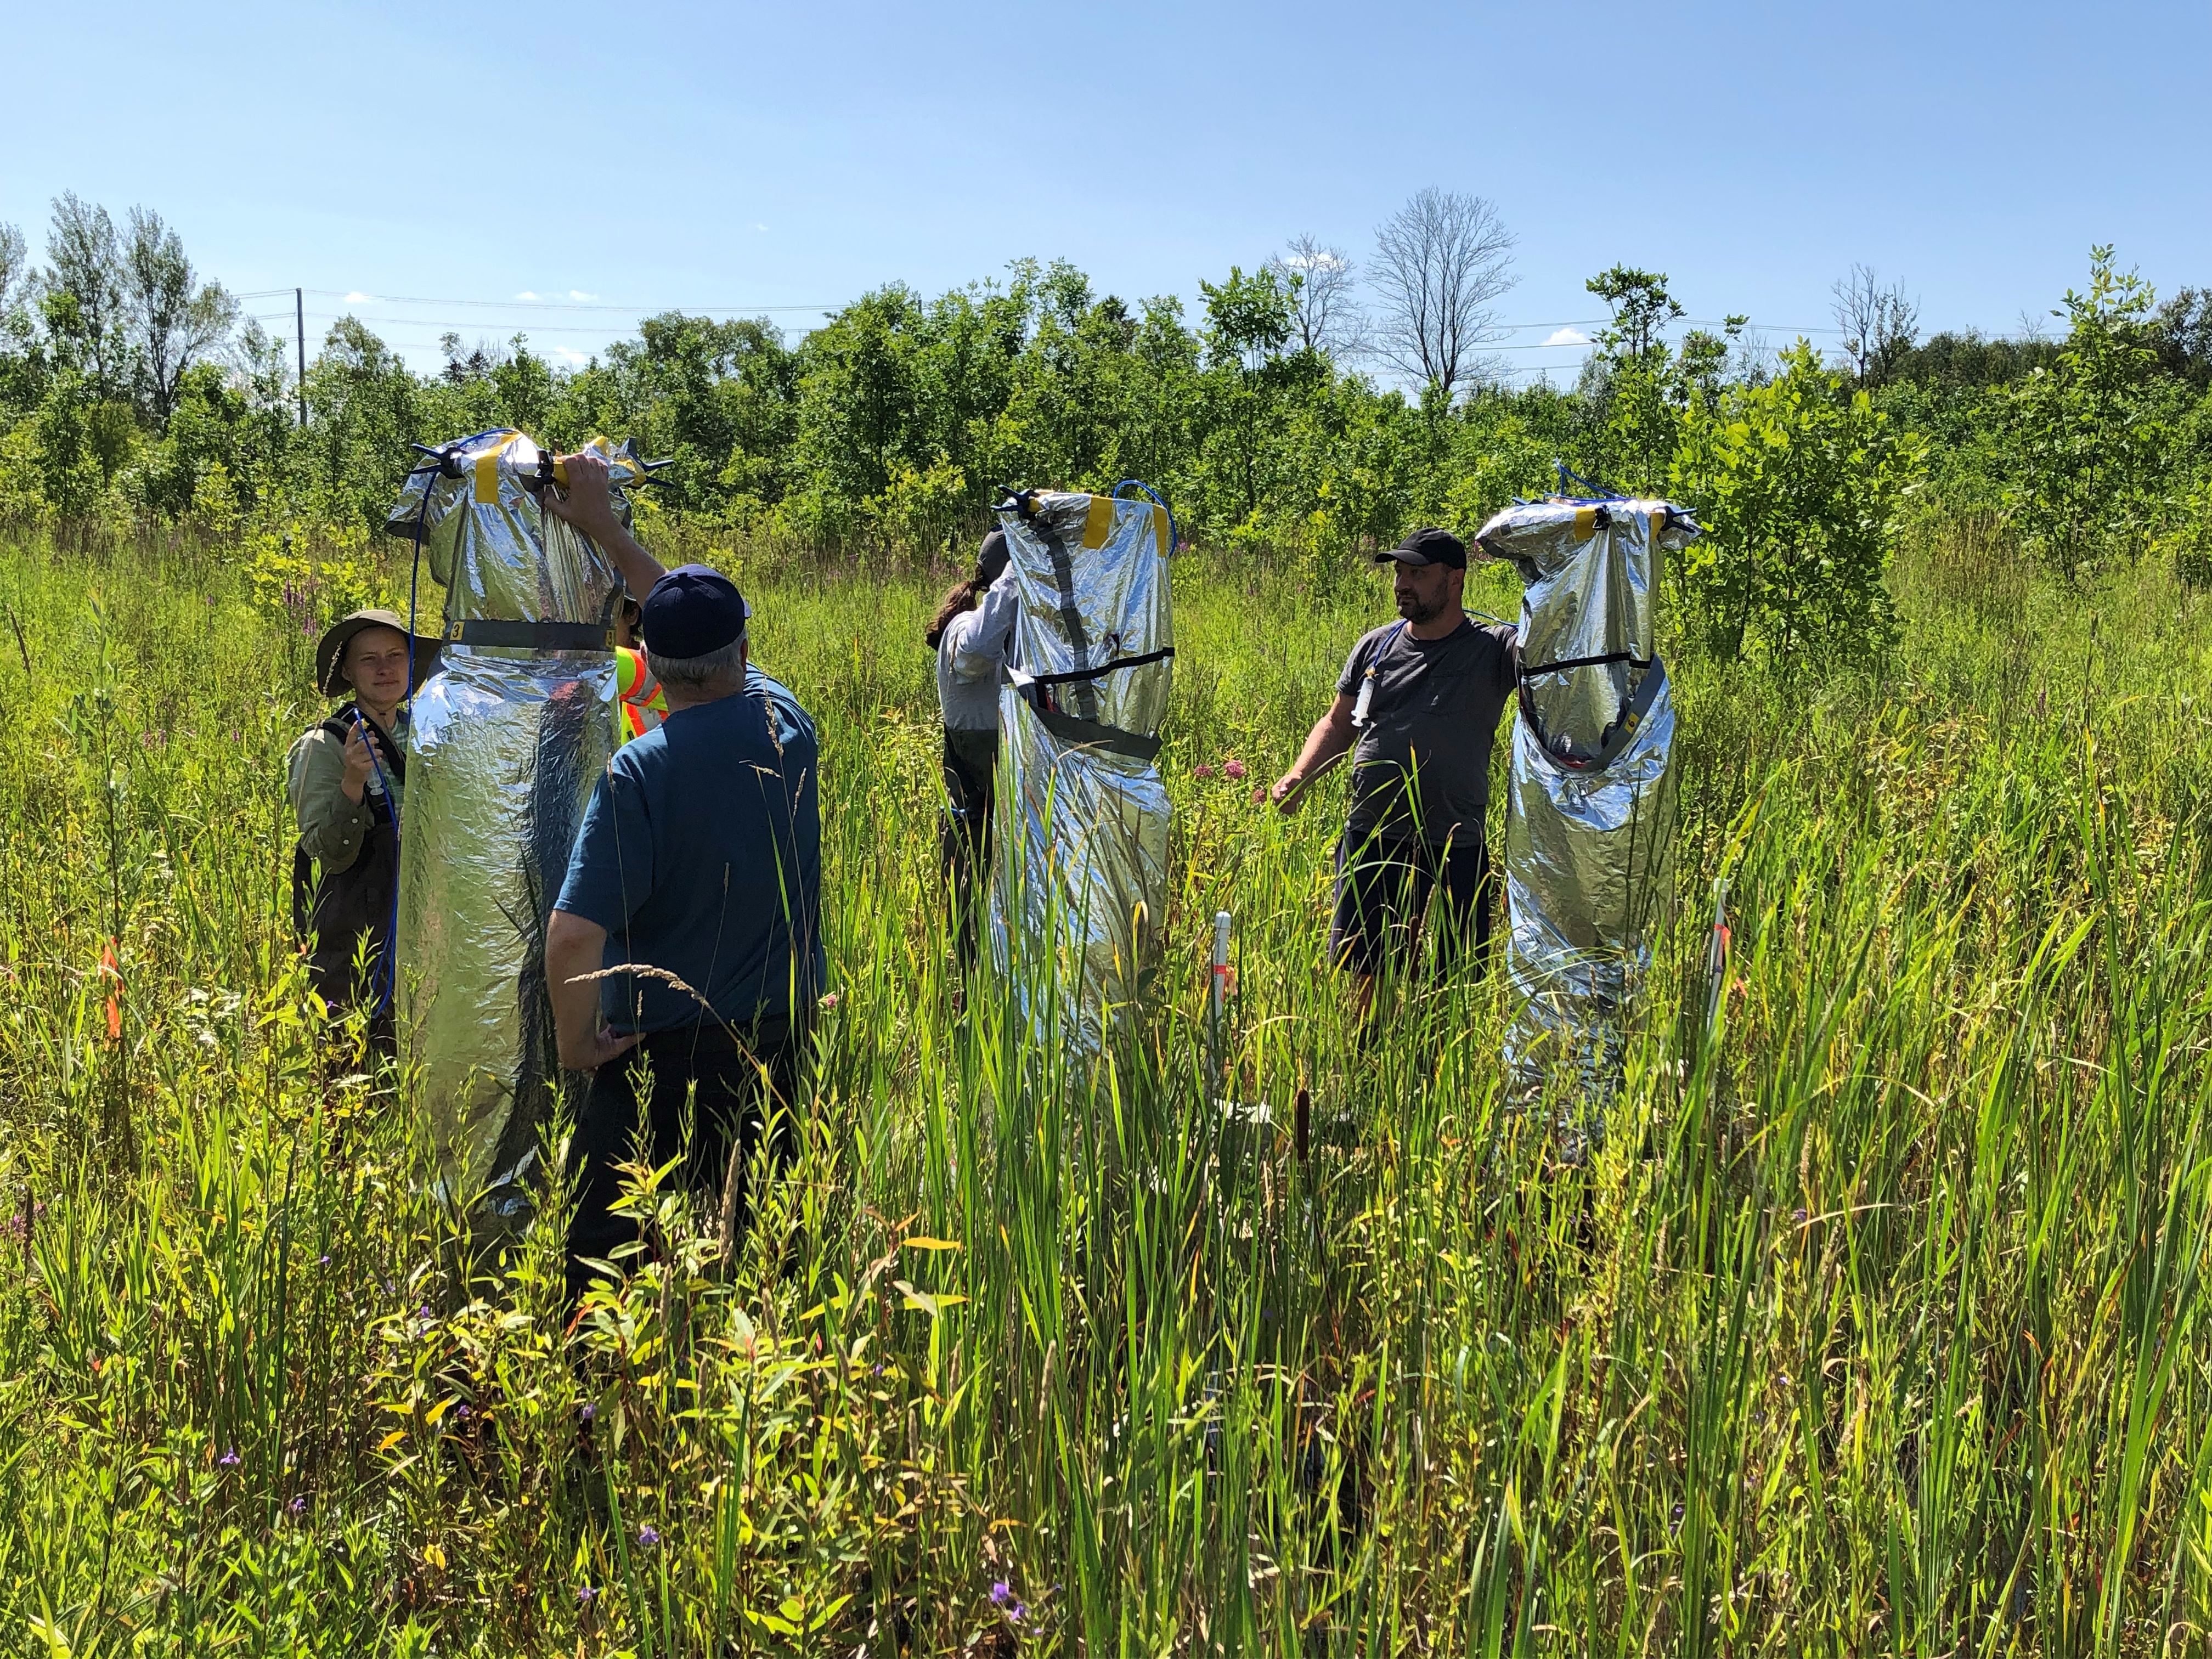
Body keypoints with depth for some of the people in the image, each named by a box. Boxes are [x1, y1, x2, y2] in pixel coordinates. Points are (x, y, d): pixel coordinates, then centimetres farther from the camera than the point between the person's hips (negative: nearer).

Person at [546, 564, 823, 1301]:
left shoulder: (638, 773, -20)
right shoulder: (787, 724, -6)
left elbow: (572, 937, -27)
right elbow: (728, 672, 16)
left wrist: (575, 1040, -9)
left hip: (661, 1053, -5)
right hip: (782, 1042, 5)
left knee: (600, 1243, 10)